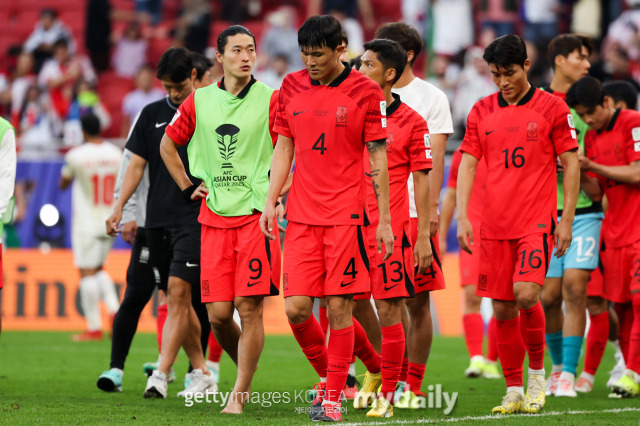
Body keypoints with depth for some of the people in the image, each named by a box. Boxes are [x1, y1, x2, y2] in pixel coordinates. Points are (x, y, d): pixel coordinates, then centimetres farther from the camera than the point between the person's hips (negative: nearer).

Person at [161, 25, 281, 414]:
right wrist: (188, 187, 16)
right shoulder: (199, 102, 9)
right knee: (218, 312, 0)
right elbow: (168, 145, 23)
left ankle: (240, 394, -1)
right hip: (214, 218, 3)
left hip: (256, 214, -3)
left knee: (249, 306, -7)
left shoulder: (270, 100, -2)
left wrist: (274, 194, -7)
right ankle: (246, 370, 26)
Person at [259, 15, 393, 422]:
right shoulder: (292, 87, 8)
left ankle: (333, 397, 5)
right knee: (296, 307, -3)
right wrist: (271, 200, 5)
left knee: (339, 307, -4)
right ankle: (328, 375, 20)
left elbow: (379, 159, -2)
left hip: (347, 215, -4)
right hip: (301, 216, 4)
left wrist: (385, 220, -3)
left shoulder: (365, 91, -4)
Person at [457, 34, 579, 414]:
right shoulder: (481, 112, 8)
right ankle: (514, 392, 13)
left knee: (526, 294, -20)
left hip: (537, 222, -4)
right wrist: (462, 217, -2)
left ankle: (538, 374, 1)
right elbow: (467, 165, 8)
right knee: (503, 309, 3)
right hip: (495, 226, 4)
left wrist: (567, 219, -3)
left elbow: (571, 164, 2)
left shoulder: (552, 107, 0)